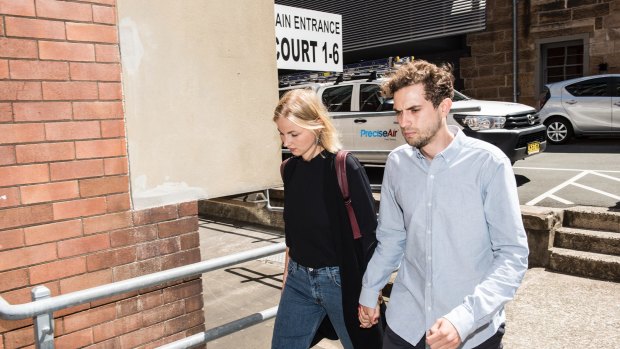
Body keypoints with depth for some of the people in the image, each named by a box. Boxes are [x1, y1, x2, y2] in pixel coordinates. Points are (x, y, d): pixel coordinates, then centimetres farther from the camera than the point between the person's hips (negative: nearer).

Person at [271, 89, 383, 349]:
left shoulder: (344, 167, -16)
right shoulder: (291, 168, 3)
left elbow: (368, 232, -13)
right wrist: (287, 274, 16)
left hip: (342, 279, -5)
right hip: (299, 279, 6)